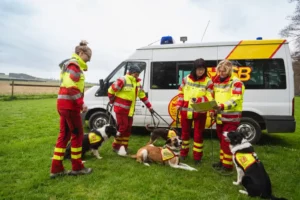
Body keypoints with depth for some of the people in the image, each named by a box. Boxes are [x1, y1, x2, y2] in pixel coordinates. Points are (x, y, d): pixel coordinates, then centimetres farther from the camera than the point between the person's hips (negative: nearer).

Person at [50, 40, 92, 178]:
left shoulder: (70, 64, 21)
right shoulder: (74, 65, -10)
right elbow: (71, 87, -22)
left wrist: (79, 103, 11)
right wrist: (81, 103, -20)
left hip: (64, 104, 10)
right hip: (70, 105, -10)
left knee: (64, 135, 10)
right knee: (77, 134, 0)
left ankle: (56, 169, 15)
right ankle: (77, 167, 12)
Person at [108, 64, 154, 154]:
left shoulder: (137, 83, 10)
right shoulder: (123, 80, -15)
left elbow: (143, 96, 14)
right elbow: (111, 90, -12)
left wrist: (150, 107, 14)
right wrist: (112, 101, -1)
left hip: (130, 110, 7)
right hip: (121, 109, -7)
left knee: (128, 128, 10)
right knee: (122, 127, -5)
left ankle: (124, 146, 23)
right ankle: (116, 146, 11)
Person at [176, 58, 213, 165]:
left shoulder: (208, 81, -7)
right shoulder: (186, 79, 1)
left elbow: (209, 98, -9)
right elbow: (181, 92, 9)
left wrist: (197, 100, -26)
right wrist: (179, 104, -2)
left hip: (200, 112, -2)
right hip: (186, 111, 3)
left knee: (198, 134, 7)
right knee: (185, 132, 16)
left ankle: (197, 157, 22)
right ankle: (183, 152, 34)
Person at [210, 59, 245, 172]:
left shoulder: (236, 82, -11)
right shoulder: (216, 81, 12)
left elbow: (235, 99, -22)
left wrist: (223, 106, -37)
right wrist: (213, 110, 10)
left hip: (231, 117, -7)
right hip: (219, 116, 8)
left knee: (227, 141, -6)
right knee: (222, 140, 16)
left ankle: (227, 165, 5)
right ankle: (222, 161, 29)